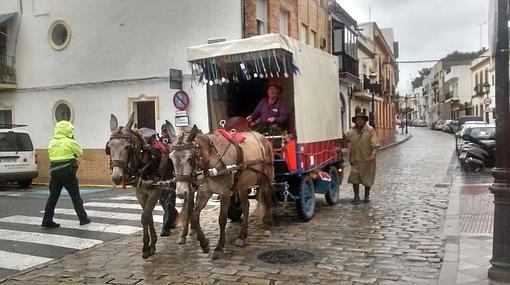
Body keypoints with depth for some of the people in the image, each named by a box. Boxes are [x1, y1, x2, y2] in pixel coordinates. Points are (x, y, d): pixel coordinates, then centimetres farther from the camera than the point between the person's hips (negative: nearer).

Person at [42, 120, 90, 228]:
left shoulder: (52, 142, 9)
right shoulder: (69, 142, -9)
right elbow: (80, 151, 2)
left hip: (54, 171, 6)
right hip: (67, 172, -5)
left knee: (53, 196, 9)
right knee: (75, 196, 4)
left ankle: (47, 220, 8)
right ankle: (83, 218, 11)